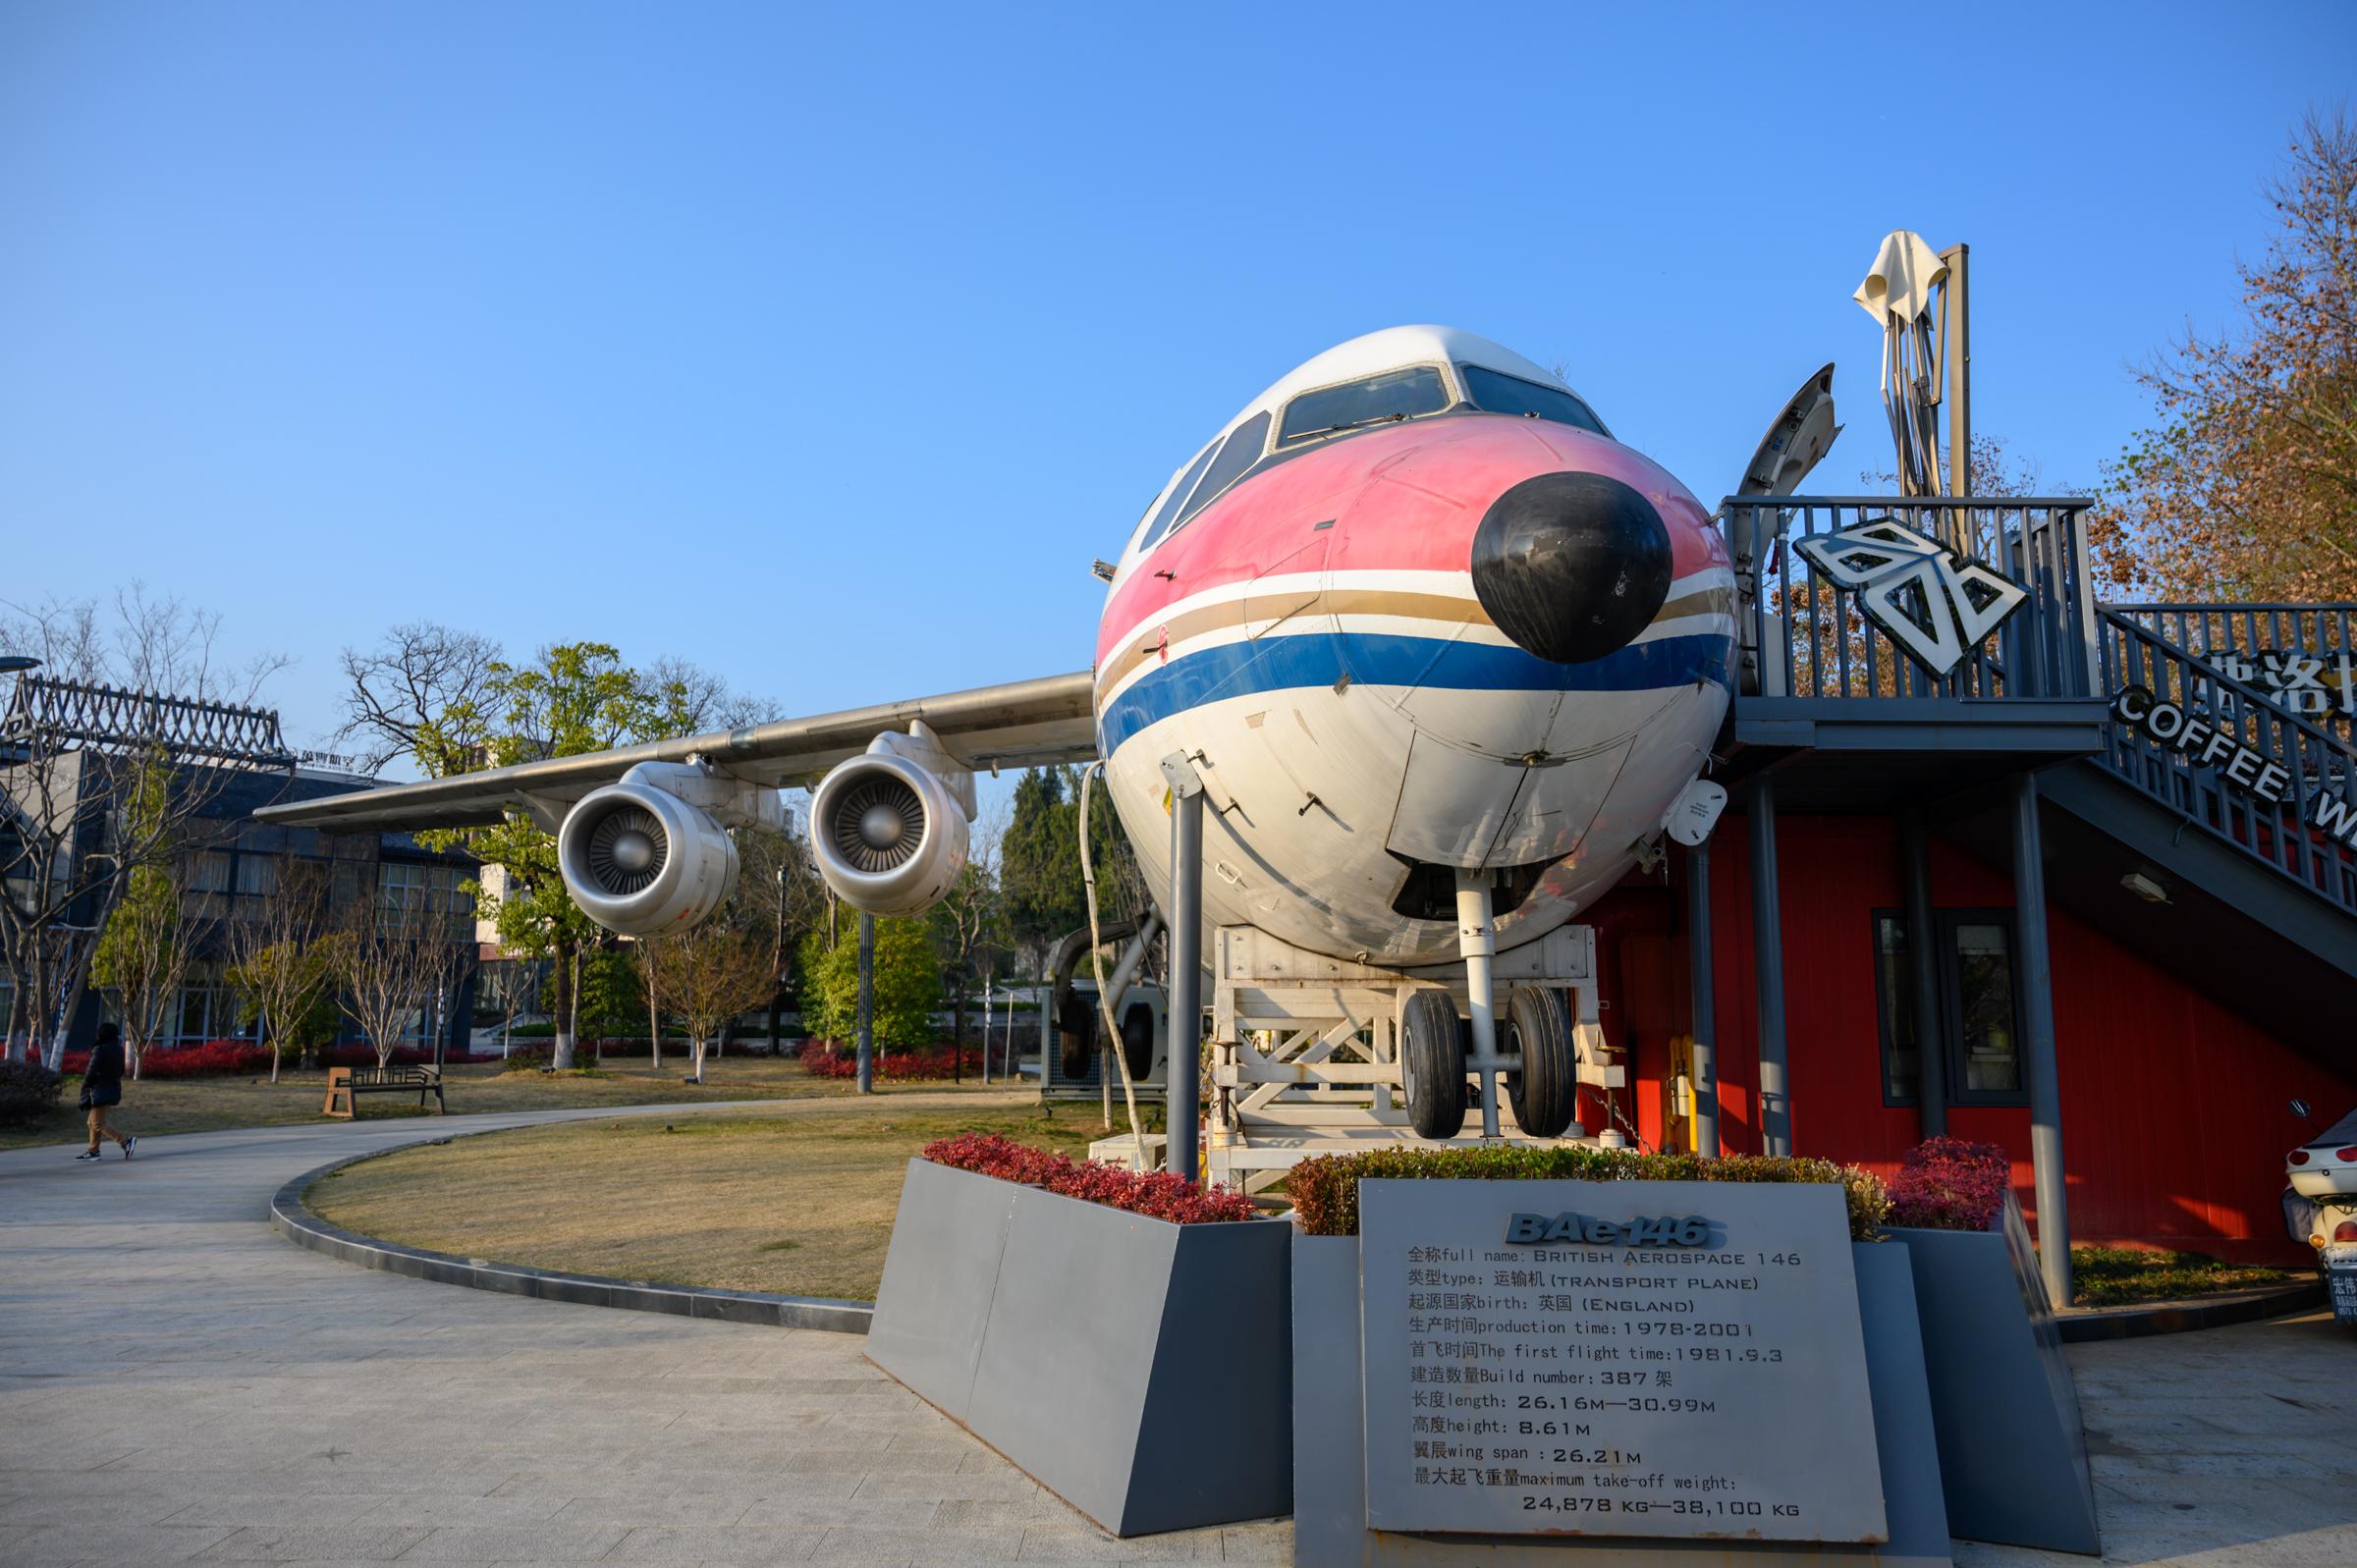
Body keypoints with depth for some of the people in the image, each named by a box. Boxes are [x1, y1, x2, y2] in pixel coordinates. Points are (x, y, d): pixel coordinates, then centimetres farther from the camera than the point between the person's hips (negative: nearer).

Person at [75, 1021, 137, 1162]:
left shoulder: (100, 1050, -17)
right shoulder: (118, 1049, 7)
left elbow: (91, 1072, -16)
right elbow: (120, 1071, 13)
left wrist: (85, 1088, -2)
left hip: (101, 1091, -9)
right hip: (113, 1090, 9)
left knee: (98, 1125, -5)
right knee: (93, 1122, 19)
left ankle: (126, 1142, -15)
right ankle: (93, 1151, 23)